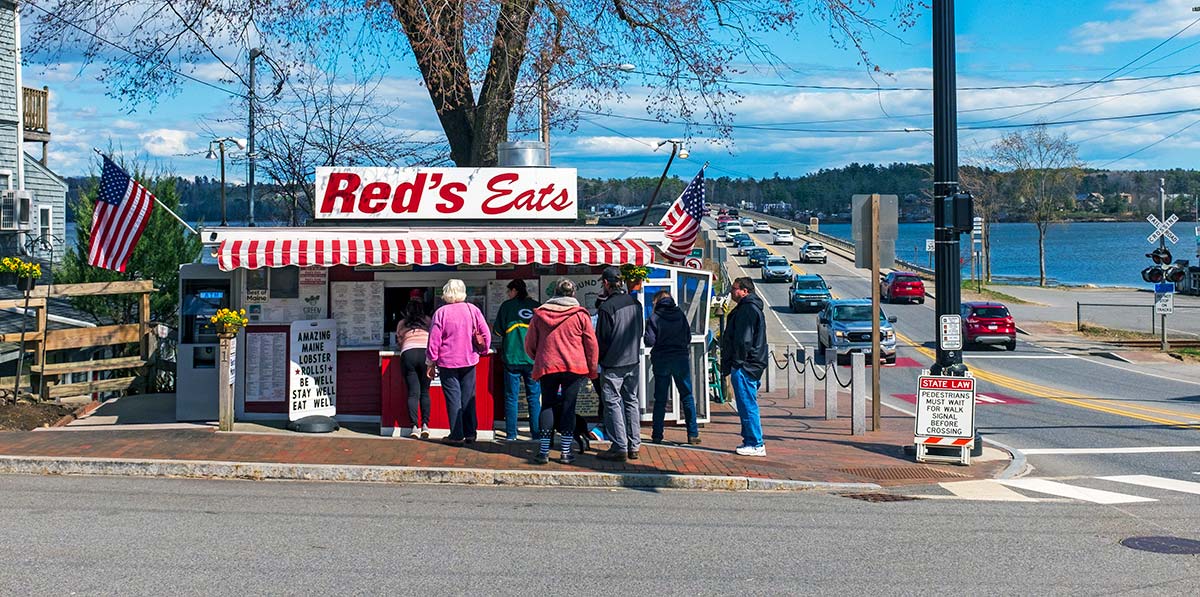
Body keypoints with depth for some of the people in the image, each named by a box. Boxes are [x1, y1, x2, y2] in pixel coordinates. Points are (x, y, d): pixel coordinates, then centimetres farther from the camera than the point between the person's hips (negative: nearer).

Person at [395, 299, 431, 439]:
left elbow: (398, 342, 28)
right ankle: (425, 425, -3)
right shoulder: (428, 321, 21)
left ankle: (414, 426, -11)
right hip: (426, 353, 0)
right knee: (425, 392, 8)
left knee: (413, 393, -1)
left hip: (408, 354, 0)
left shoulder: (401, 324, 22)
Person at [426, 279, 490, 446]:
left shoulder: (441, 312, -9)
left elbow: (434, 340, -7)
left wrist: (431, 363, 0)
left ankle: (457, 435, 2)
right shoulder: (473, 310, -1)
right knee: (468, 398, 11)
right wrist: (482, 350, 17)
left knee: (453, 399, 2)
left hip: (448, 363, -3)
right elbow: (485, 334, 1)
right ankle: (470, 434, 14)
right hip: (469, 361, 3)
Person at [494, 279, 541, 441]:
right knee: (534, 397, 8)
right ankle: (537, 432, 7)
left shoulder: (507, 305, -1)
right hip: (533, 358, 2)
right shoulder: (537, 306, 4)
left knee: (511, 397, 4)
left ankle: (511, 433, 3)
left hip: (512, 357, -2)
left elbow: (498, 330, 0)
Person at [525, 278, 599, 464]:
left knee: (547, 406, 9)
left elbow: (529, 344, 10)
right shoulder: (580, 315, 0)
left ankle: (543, 451, 5)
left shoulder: (540, 314, 6)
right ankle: (566, 452, 5)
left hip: (547, 367, 1)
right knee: (568, 407, 4)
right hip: (574, 367, -1)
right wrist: (591, 370, 10)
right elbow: (592, 344, 1)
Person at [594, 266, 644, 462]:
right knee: (631, 400, 13)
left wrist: (599, 359, 4)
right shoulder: (635, 303, 5)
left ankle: (619, 447, -2)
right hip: (633, 360, 7)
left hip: (613, 363, -7)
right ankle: (634, 446, 16)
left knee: (612, 402, 0)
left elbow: (601, 338, -12)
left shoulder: (607, 307, -17)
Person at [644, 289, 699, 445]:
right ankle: (693, 434, 1)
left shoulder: (654, 317, -7)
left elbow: (650, 341, -10)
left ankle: (657, 435, 10)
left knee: (660, 399, 8)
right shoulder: (680, 314, 1)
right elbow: (688, 337, 5)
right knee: (687, 397, 6)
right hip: (681, 358, 1)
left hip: (661, 360, -1)